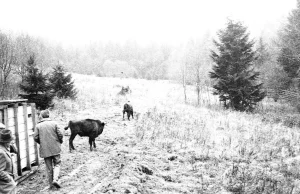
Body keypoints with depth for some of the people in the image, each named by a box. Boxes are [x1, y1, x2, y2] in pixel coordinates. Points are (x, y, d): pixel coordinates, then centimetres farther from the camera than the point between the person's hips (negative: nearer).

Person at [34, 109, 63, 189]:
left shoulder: (38, 126, -2)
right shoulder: (54, 123, -4)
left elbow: (35, 138, -3)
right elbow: (60, 135, -5)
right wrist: (60, 142, 14)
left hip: (44, 150, 1)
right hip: (55, 148, -1)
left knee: (49, 167, 11)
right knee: (57, 164, 11)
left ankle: (51, 184, 17)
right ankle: (55, 179, -7)